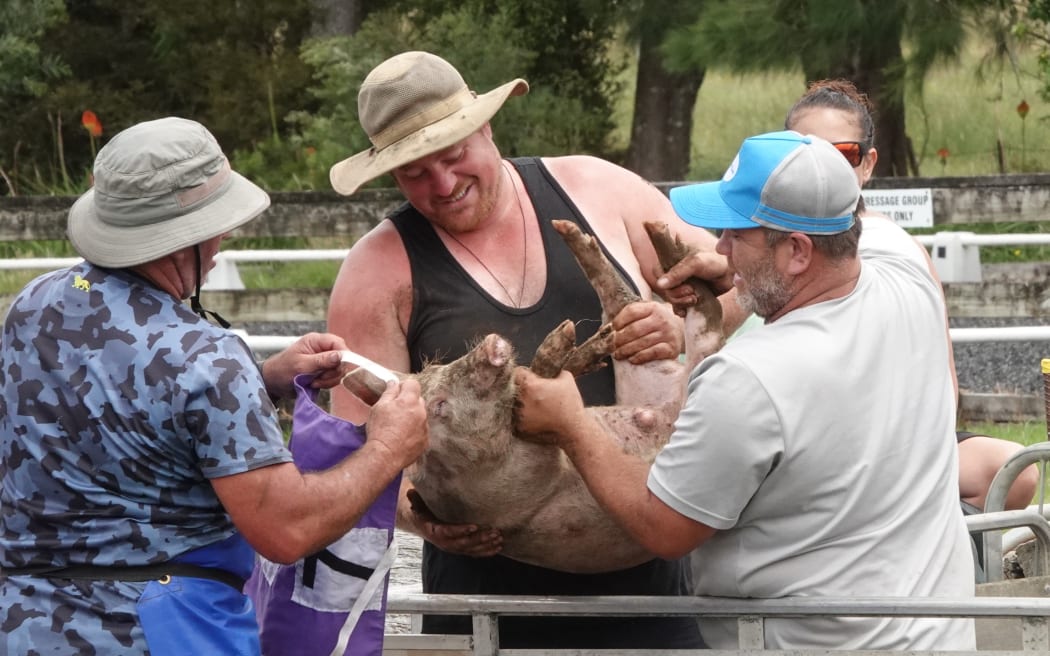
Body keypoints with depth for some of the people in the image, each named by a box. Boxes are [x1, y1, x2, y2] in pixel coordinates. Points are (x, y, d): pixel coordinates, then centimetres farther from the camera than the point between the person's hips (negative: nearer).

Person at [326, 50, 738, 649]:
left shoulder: (595, 189, 5)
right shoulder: (381, 271, -1)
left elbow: (729, 282, 11)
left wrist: (684, 325, -12)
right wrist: (419, 513, -26)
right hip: (490, 572, -1)